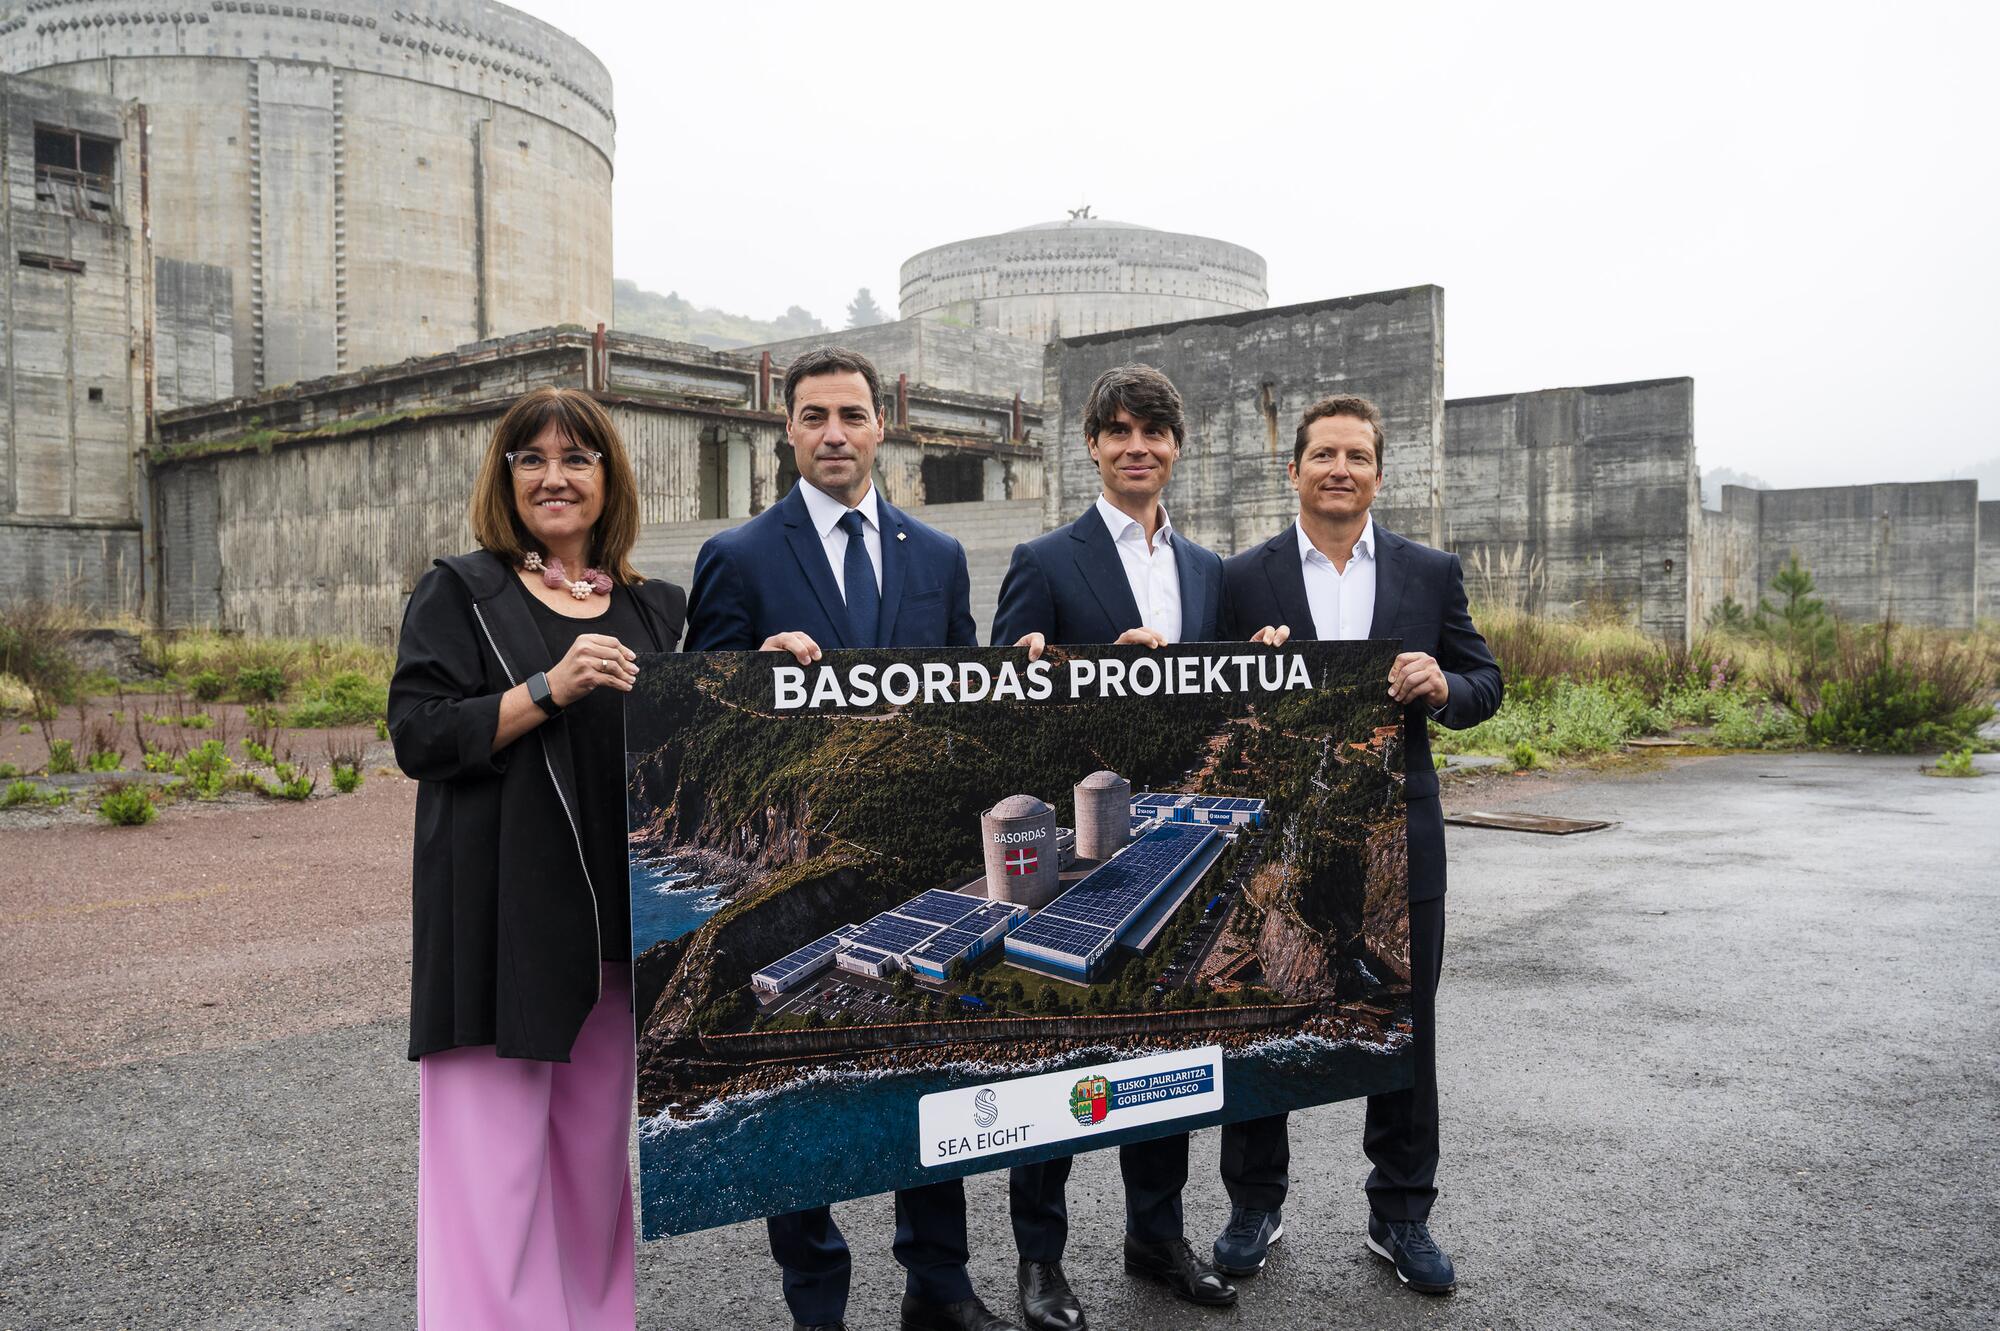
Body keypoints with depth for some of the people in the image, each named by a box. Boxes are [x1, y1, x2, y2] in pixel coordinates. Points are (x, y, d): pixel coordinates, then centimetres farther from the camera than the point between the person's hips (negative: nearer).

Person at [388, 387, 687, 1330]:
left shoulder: (656, 610, 15)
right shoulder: (461, 592, 3)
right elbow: (418, 735, -8)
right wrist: (550, 688, -19)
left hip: (621, 920, 4)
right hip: (503, 917, -4)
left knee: (596, 1151, 13)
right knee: (495, 1157, -4)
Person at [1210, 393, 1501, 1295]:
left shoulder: (1431, 573, 5)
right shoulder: (1243, 579, 0)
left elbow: (1485, 686, 7)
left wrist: (1443, 686, -14)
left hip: (1396, 842, 1)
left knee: (1404, 1033, 10)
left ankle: (1401, 1215, 28)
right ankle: (1256, 1205, 28)